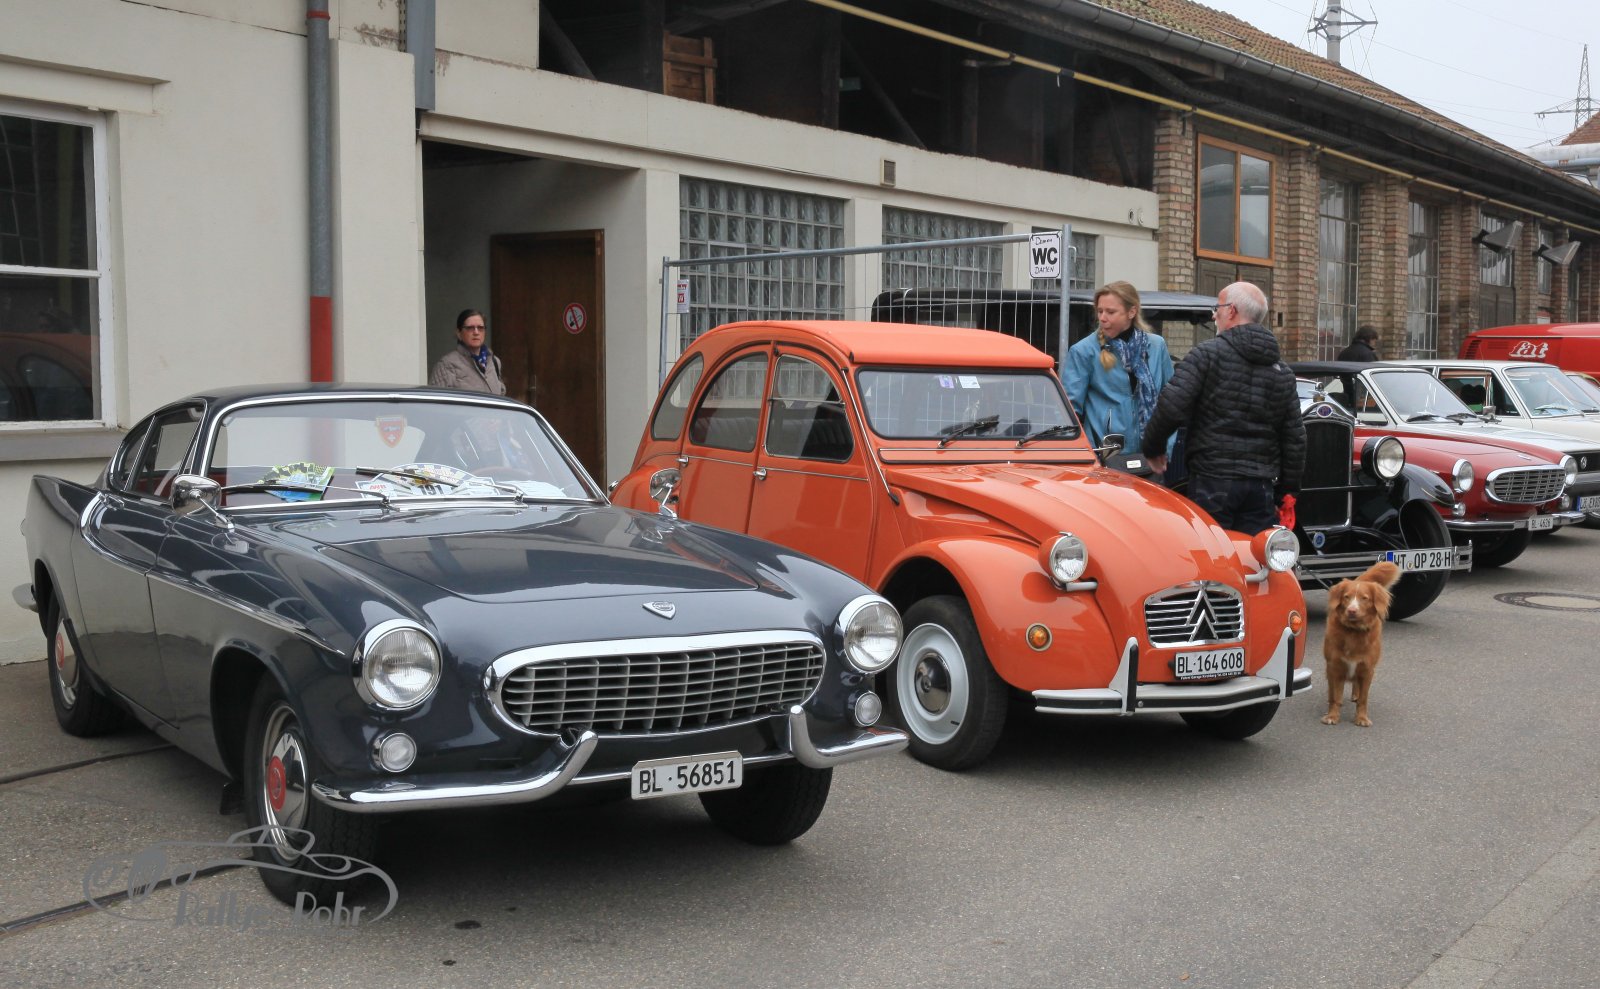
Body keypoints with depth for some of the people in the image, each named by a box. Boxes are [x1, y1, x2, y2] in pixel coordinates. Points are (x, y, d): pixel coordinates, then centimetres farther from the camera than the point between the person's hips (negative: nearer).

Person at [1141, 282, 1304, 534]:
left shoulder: (1208, 354, -5)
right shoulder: (1282, 372, 12)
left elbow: (1170, 407, -14)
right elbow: (1294, 439, 12)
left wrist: (1153, 447, 3)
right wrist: (1286, 494, 20)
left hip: (1213, 482, -5)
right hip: (1262, 487, 5)